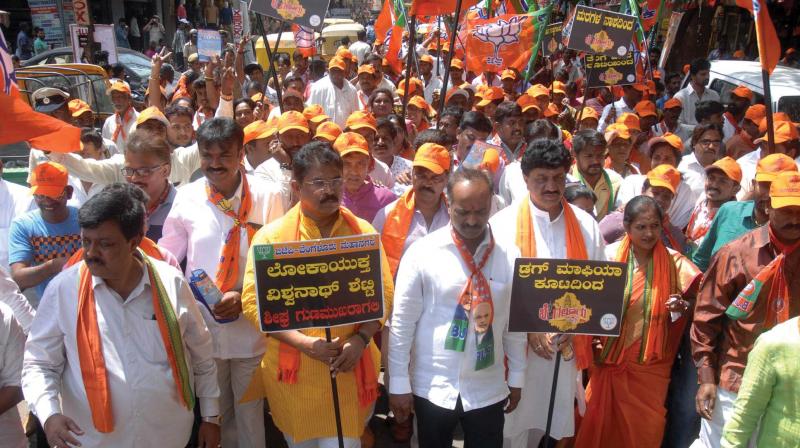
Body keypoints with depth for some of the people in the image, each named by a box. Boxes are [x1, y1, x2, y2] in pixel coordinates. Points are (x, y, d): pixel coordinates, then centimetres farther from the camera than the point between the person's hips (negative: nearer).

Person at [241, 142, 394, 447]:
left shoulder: (364, 232, 0)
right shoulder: (271, 236, -7)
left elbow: (384, 293, 2)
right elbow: (253, 302, -9)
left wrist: (361, 339, -13)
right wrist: (305, 343, -18)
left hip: (350, 370, 1)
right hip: (294, 370, 0)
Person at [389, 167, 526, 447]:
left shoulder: (510, 255, -3)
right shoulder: (422, 252, -11)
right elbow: (402, 322, -7)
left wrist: (516, 377, 9)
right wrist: (399, 384, -5)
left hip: (488, 391, 2)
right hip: (432, 389, -1)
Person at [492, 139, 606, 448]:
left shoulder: (586, 225, 2)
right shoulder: (504, 223, -9)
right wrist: (528, 328, -15)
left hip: (568, 342, 3)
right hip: (515, 341, -3)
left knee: (552, 420, 18)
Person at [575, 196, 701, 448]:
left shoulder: (673, 262, -4)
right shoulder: (609, 256, -6)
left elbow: (692, 300, 4)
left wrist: (681, 307, -17)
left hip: (650, 365, 0)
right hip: (609, 360, 0)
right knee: (602, 424, 8)